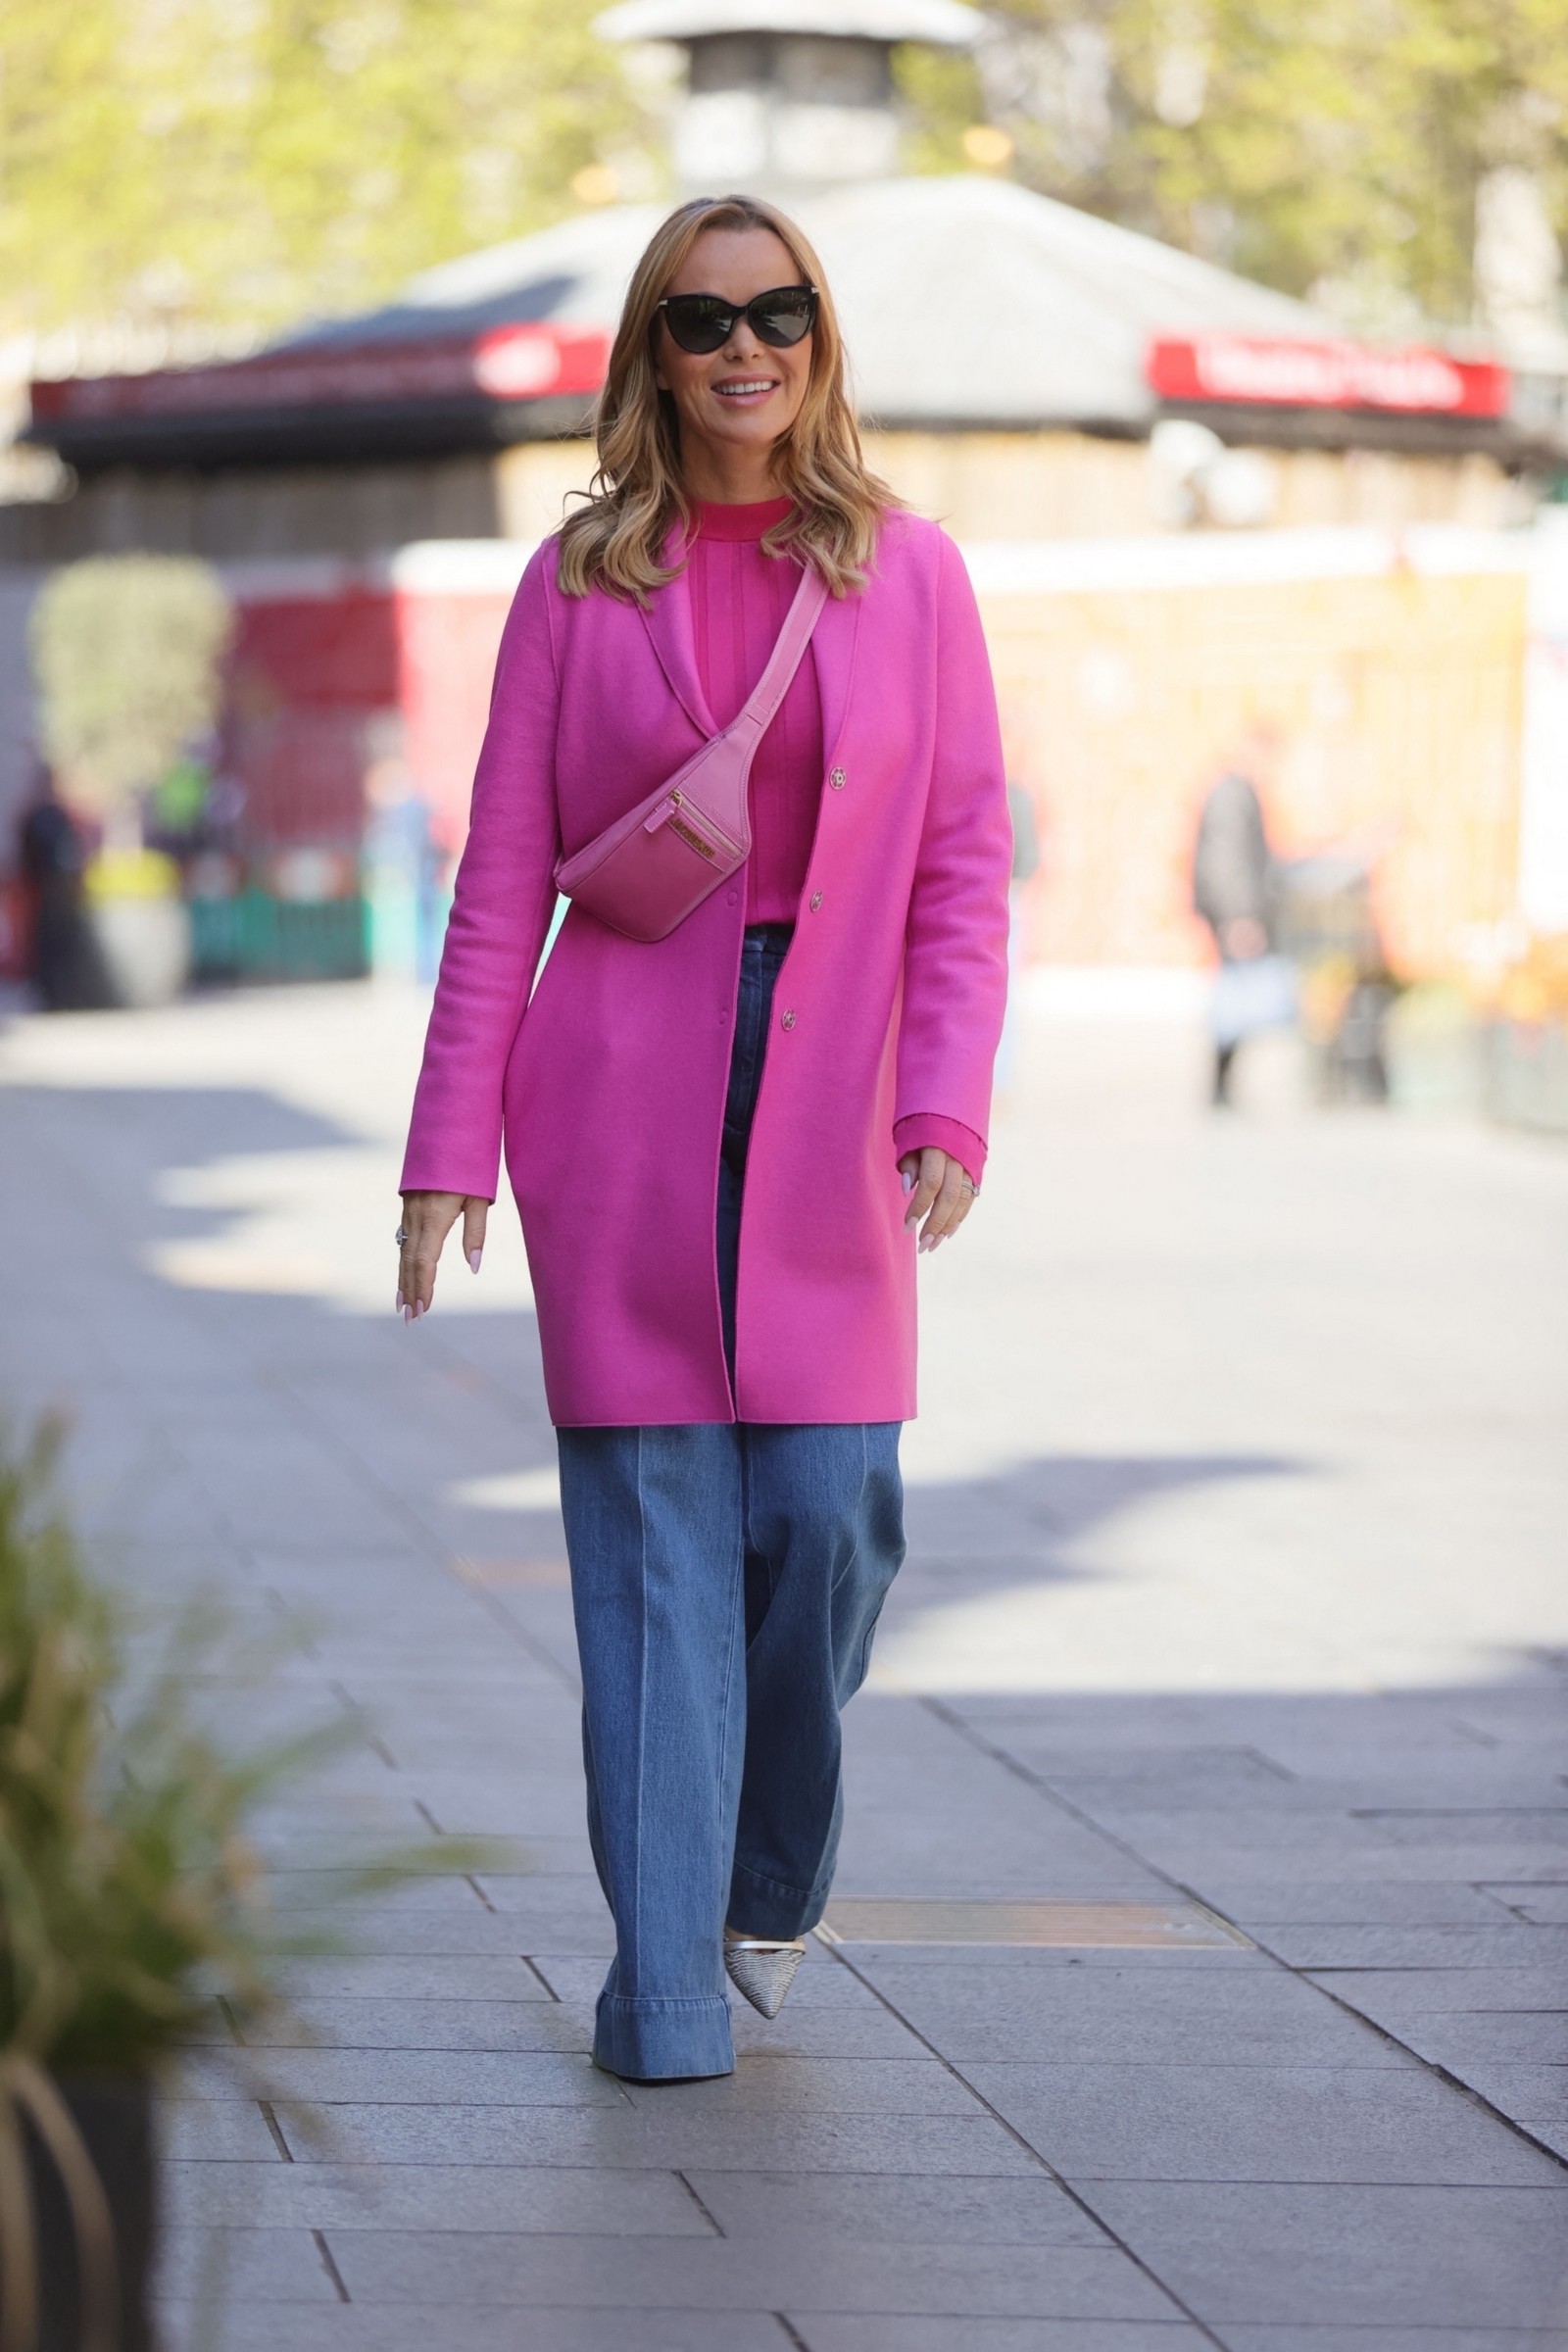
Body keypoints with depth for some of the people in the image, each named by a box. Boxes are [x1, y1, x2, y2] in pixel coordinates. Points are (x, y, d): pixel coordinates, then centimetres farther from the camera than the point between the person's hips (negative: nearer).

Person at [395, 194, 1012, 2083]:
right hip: (622, 1110, 0)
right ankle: (664, 1988, 5)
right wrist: (450, 1143, -1)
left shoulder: (906, 574, 6)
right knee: (652, 1535, -1)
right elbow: (501, 877, 4)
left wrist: (947, 1099, -8)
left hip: (823, 1112, 1)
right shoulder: (579, 582, 5)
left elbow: (963, 864, 5)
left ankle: (767, 1887, 22)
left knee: (827, 1517, -5)